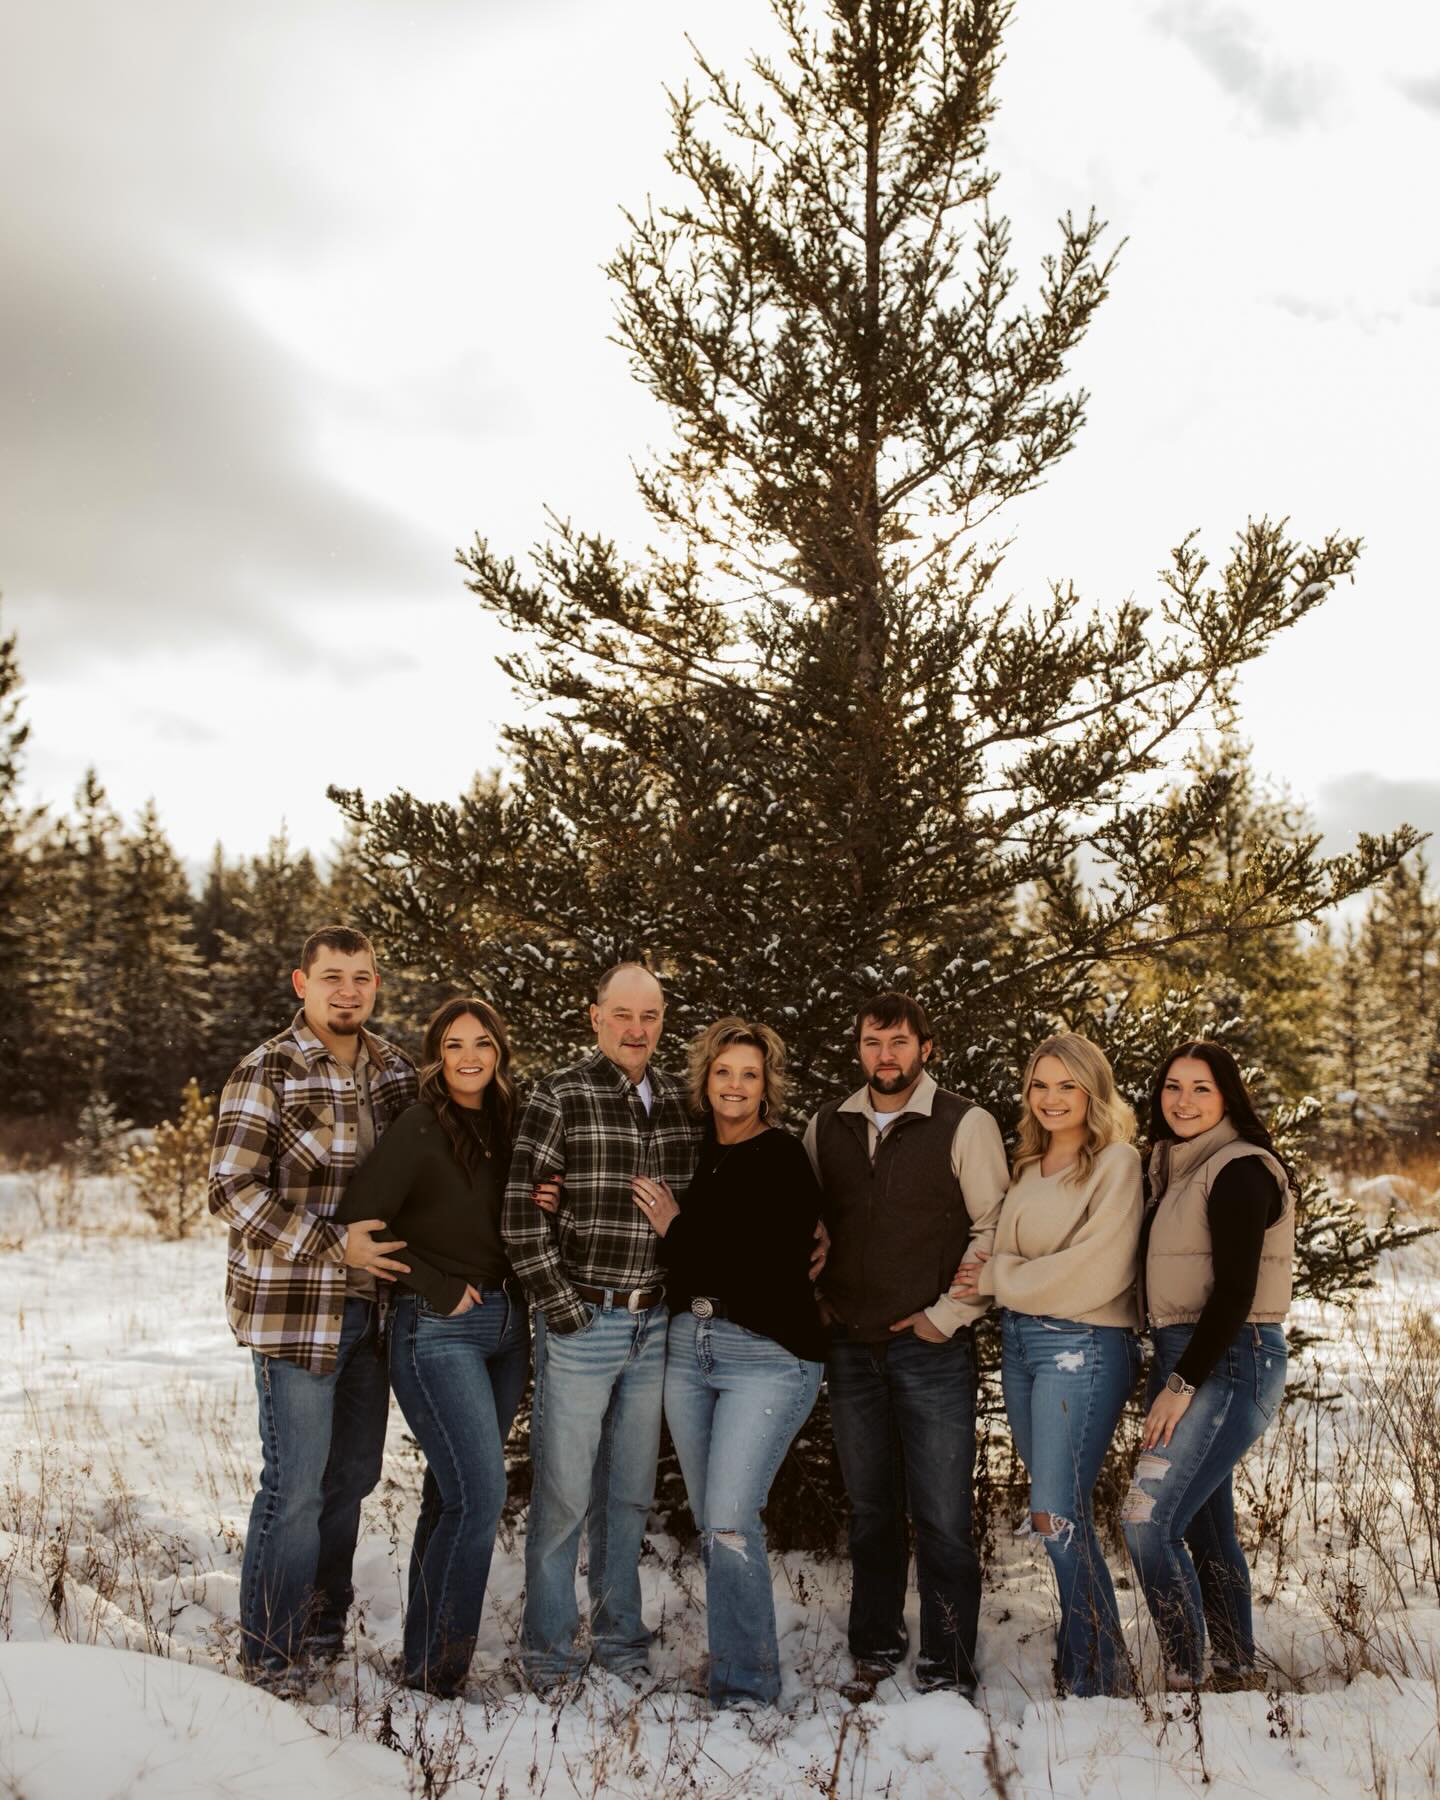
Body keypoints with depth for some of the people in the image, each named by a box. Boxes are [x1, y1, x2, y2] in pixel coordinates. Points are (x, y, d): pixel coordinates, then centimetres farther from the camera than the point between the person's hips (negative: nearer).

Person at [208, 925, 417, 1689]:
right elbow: (232, 1190, -14)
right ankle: (270, 1654, 16)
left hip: (371, 1305, 6)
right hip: (293, 1309, -6)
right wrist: (331, 1244, -21)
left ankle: (325, 1625, 33)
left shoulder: (392, 1066, 7)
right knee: (296, 1485, -1)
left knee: (353, 1475, 15)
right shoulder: (265, 1073, -11)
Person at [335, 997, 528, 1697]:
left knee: (453, 1494, 13)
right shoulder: (420, 1129, -12)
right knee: (480, 1496, -11)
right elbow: (357, 1221, -17)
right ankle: (433, 1667, 3)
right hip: (438, 1330, -7)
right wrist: (441, 1291, -13)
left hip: (505, 1325, 7)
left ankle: (431, 1652, 25)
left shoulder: (507, 1125, 8)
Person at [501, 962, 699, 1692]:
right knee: (563, 1495, 4)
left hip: (656, 1328, 4)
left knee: (630, 1494, 16)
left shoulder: (681, 1104, 6)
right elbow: (520, 1215, -11)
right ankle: (548, 1654, 20)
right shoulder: (558, 1098, -8)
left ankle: (620, 1641, 31)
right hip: (581, 1328, -4)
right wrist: (565, 1308, -12)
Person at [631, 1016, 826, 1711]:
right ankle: (731, 1660, 28)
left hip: (766, 1353, -6)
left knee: (729, 1520, -13)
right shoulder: (693, 1153, 9)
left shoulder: (784, 1160, -8)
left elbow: (768, 1267, -15)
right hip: (687, 1343, 6)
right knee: (710, 1521, 13)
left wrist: (678, 1228, -11)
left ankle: (747, 1688, 0)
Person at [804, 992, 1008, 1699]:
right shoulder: (827, 1126, 8)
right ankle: (874, 1650, 29)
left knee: (942, 1518, -1)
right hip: (851, 1347, 4)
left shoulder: (965, 1125, -5)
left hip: (931, 1349, -4)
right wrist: (816, 1302, 8)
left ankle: (948, 1673, 12)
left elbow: (995, 1230, -6)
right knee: (870, 1509, 15)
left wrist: (946, 1316, -9)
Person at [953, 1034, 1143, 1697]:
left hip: (1083, 1346, -7)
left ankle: (1097, 1679, 6)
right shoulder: (1030, 1164, 14)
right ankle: (1083, 1647, 26)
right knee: (1063, 1512, 13)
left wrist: (999, 1278, -9)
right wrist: (993, 1274, -4)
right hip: (1018, 1341, 7)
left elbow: (1095, 1270, -16)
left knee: (1056, 1516, -8)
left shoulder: (1115, 1163, -9)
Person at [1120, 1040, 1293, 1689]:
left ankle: (1184, 1679, -4)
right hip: (1182, 1354, 9)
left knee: (1148, 1518, -14)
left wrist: (1182, 1385, -18)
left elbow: (1235, 1290, -18)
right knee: (1205, 1524, 13)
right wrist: (1171, 1377, 8)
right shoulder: (1179, 1168, 15)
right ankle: (1236, 1672, 22)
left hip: (1229, 1360, -9)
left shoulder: (1240, 1170, -12)